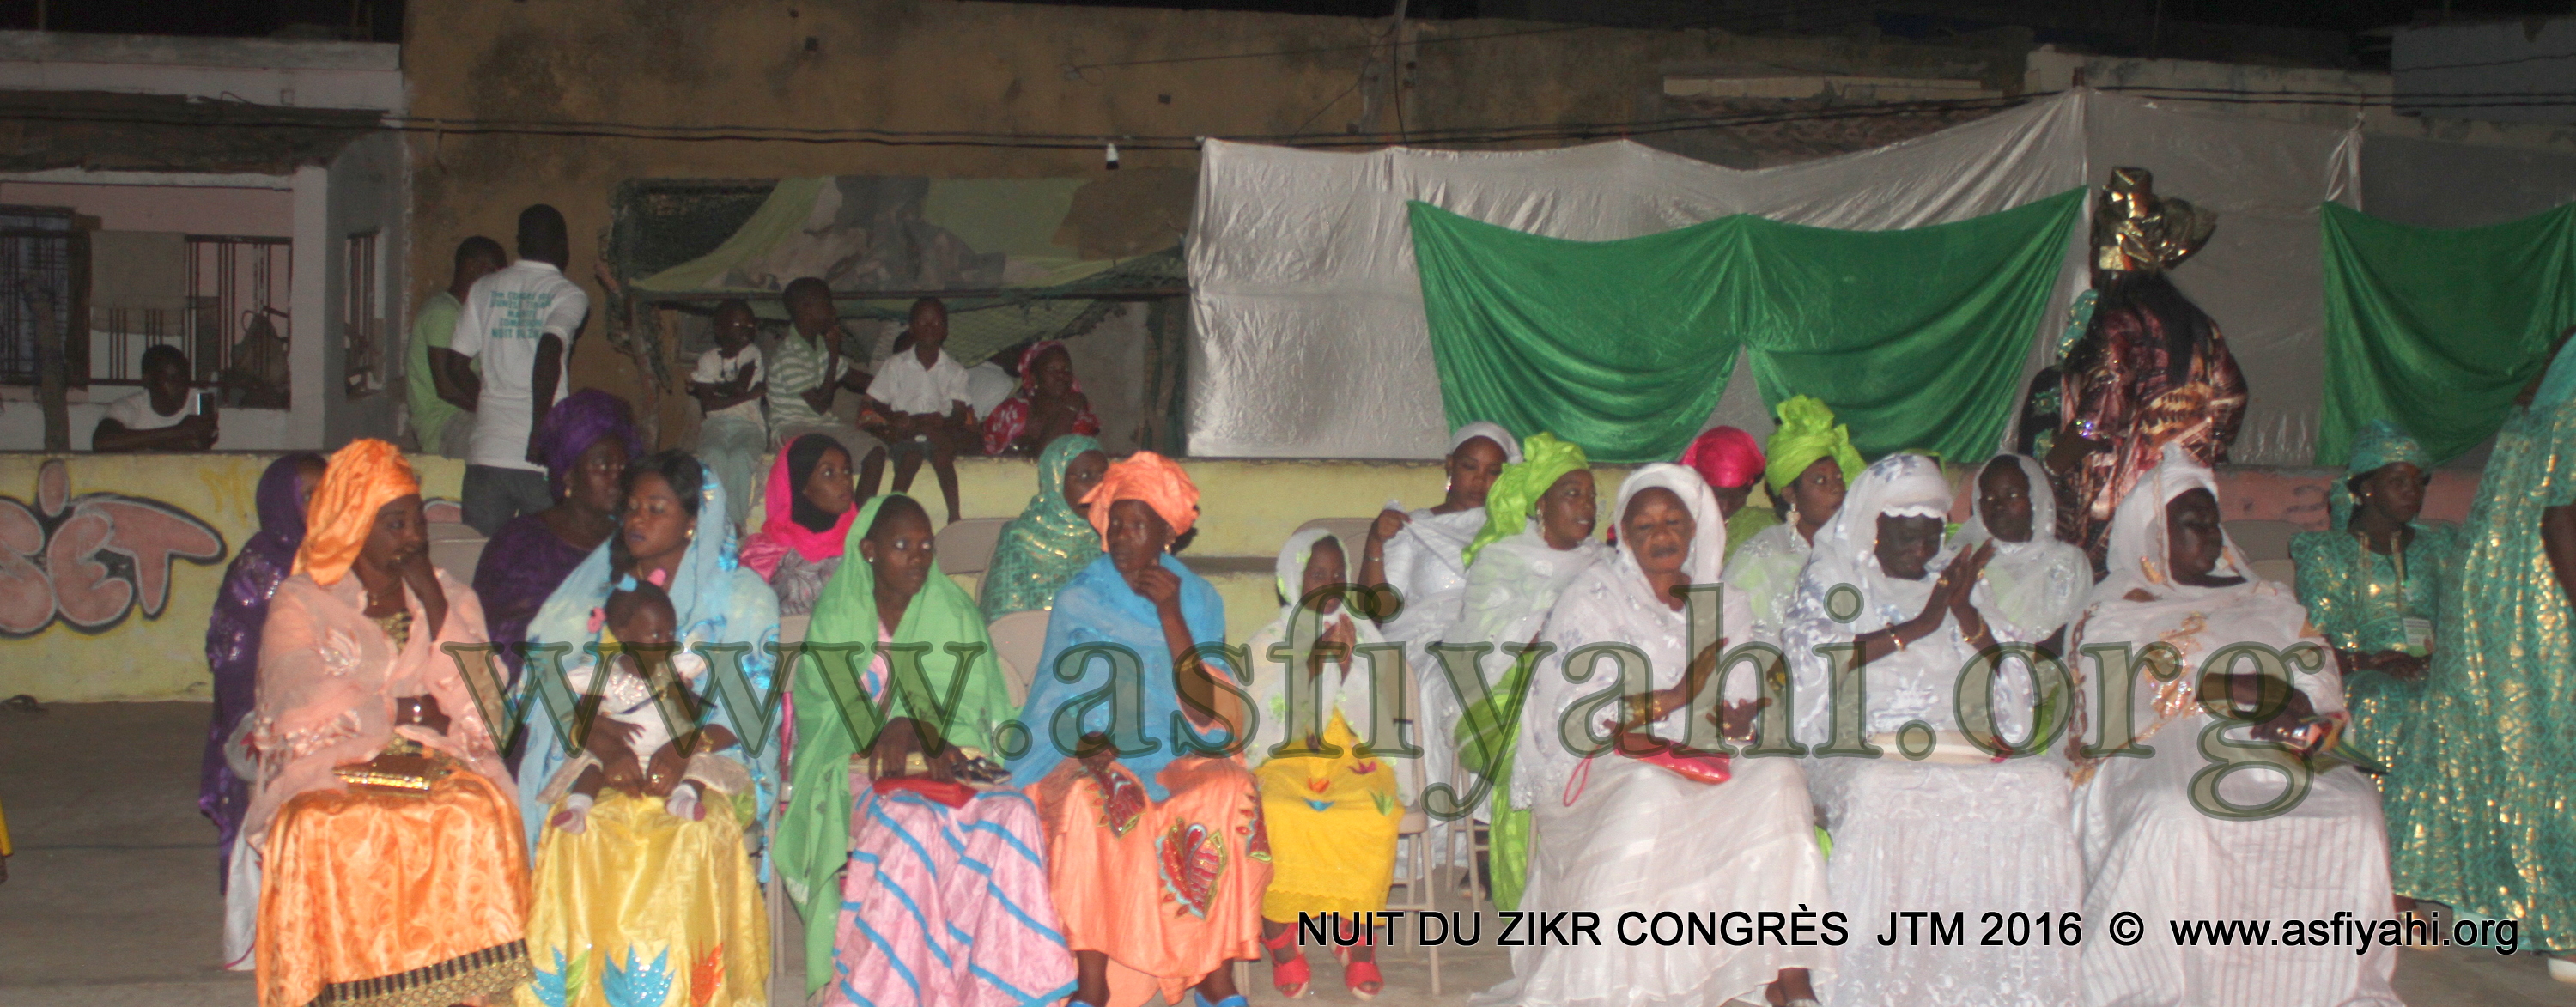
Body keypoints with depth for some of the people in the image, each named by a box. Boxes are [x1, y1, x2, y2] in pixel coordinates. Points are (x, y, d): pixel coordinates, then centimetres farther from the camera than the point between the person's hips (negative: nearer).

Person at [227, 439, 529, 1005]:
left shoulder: (454, 599, 19)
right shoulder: (299, 604, 10)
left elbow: (477, 707, 2)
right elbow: (305, 709, -7)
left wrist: (431, 601, 1)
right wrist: (406, 711, -7)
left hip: (437, 765, 2)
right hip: (327, 767, -2)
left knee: (477, 816, -32)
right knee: (325, 830, -36)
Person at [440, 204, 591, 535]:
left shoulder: (483, 290, 11)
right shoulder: (569, 295, -1)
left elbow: (454, 368, 10)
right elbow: (549, 348, -20)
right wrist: (541, 427, -16)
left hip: (486, 454, 4)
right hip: (544, 461, -3)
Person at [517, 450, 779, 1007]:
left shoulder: (741, 596, 9)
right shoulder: (594, 588, 18)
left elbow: (750, 708, -1)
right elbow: (548, 682, 8)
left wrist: (687, 748, -19)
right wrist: (588, 731, -13)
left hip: (705, 760, -2)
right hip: (601, 758, 2)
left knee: (689, 833, -34)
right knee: (576, 827, -30)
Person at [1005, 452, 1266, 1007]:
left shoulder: (1197, 600, 7)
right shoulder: (1078, 600, 5)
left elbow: (1205, 707, -6)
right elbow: (1061, 701, 2)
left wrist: (1169, 613, -13)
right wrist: (1088, 741, -20)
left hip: (1173, 761, 1)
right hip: (1091, 759, -1)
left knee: (1228, 791, -30)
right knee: (1086, 802, -35)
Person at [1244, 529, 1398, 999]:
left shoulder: (1363, 636, 14)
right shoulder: (1267, 643, 9)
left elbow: (1375, 718, 6)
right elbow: (1270, 724, -2)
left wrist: (1348, 666, -9)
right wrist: (1314, 665, -11)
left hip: (1353, 760, 1)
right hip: (1283, 762, -1)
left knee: (1373, 813, -33)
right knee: (1275, 816, -35)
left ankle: (1359, 941, -17)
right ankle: (1281, 943, -18)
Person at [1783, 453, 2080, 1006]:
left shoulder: (1956, 578, 23)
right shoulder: (1831, 578, 13)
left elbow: (2016, 672, 14)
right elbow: (1811, 656, -7)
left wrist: (1966, 614, -4)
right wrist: (1918, 626, -7)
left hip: (1960, 742, 4)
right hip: (1861, 746, -4)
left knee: (2040, 784, -25)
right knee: (1880, 792, -38)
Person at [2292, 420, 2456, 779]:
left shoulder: (2439, 545, 22)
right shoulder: (2326, 553, 9)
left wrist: (2431, 661, -9)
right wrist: (2370, 662, -19)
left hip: (2432, 674, 3)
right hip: (2359, 679, -3)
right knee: (2385, 701, -37)